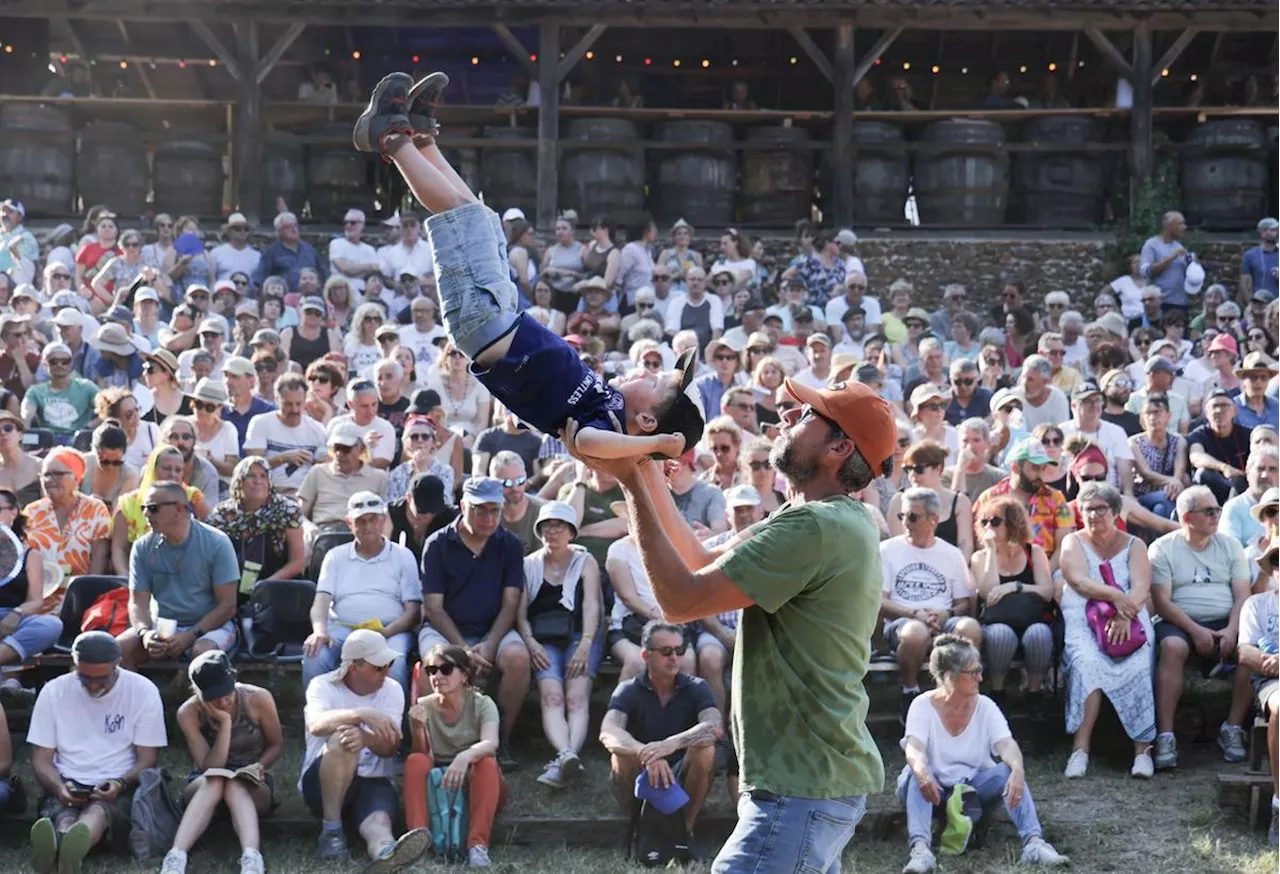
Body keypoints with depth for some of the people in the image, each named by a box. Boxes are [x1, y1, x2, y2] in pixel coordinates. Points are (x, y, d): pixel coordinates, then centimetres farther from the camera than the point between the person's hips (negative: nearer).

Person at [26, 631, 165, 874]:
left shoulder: (143, 691, 1)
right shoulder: (54, 691, 5)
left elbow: (147, 759, 2)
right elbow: (41, 759, 6)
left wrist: (120, 783, -20)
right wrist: (59, 788, -17)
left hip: (120, 790, -1)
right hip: (67, 787, 2)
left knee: (98, 811, -38)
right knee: (64, 819, -35)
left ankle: (62, 852, -74)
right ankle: (64, 852, -73)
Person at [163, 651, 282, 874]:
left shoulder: (258, 699, -16)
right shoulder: (189, 713, -17)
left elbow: (276, 744, 0)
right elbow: (209, 768, -22)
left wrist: (259, 766, -21)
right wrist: (225, 722, -30)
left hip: (251, 787, 0)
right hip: (204, 786, 0)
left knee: (234, 786, -35)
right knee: (214, 782, -35)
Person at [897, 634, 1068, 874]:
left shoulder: (985, 706, -1)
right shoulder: (923, 706, -9)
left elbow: (1006, 744, -17)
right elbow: (914, 749, -25)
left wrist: (1017, 769, -41)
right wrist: (923, 774, -50)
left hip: (975, 787, 2)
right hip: (933, 788, -2)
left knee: (1007, 771, -26)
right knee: (914, 773, -35)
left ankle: (1034, 843, -42)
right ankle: (920, 849, -53)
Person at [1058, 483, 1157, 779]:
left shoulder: (1133, 545, 17)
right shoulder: (1073, 542, 15)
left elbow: (1141, 587, 1)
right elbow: (1078, 581, -4)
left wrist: (1125, 615, -20)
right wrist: (1114, 595, -21)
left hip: (1129, 621, 1)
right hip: (1082, 621, -1)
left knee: (1137, 665, -30)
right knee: (1087, 661, -32)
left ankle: (1142, 747, -32)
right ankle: (1081, 746, -35)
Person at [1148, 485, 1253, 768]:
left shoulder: (1230, 545, 13)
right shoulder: (1162, 549, 2)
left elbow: (1243, 595, 5)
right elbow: (1161, 602, -6)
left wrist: (1232, 630, -13)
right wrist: (1195, 631, -18)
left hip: (1225, 622, 3)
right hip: (1179, 622, -3)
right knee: (1173, 647, -36)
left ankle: (1232, 729, -18)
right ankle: (1165, 737, -37)